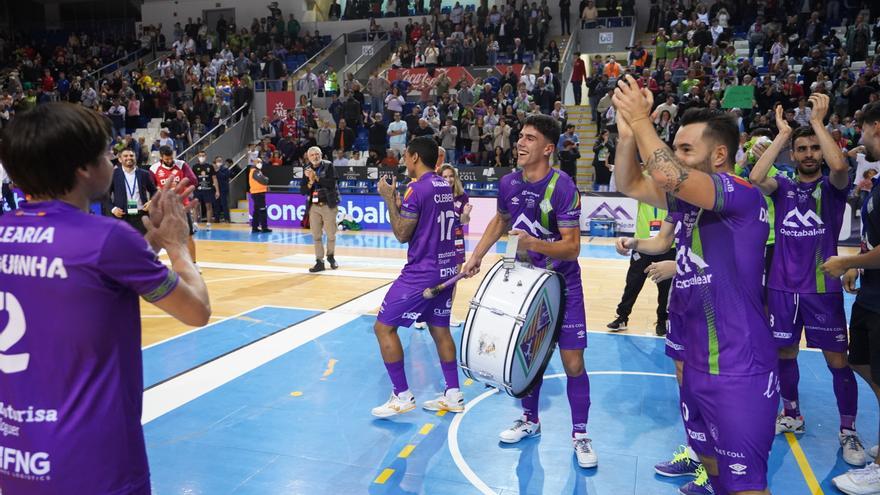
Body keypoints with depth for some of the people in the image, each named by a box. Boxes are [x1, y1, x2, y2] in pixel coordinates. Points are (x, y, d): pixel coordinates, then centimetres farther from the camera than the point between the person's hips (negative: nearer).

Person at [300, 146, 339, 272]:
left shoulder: (328, 166, -2)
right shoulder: (307, 170, 8)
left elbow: (331, 183, -16)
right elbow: (303, 191, 5)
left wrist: (316, 177, -17)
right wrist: (310, 181, -12)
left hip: (328, 205, -3)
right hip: (314, 206, 3)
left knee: (331, 234, 4)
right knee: (316, 236, 3)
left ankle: (331, 256, 27)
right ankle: (319, 262, 9)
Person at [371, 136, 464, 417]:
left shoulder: (418, 188, -15)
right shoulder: (444, 186, 11)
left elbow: (402, 234, -11)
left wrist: (389, 199, -3)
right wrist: (399, 202, 19)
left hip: (421, 272, -9)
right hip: (446, 269, 9)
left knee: (384, 327, 0)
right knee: (440, 329, 16)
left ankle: (402, 396, 2)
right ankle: (453, 396, 19)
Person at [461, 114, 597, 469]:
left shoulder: (562, 187, -22)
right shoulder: (508, 183, -4)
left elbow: (572, 247, -24)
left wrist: (534, 244, -40)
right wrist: (477, 255, 14)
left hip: (562, 285, -5)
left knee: (573, 363, -4)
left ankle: (580, 436, 14)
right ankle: (530, 420, 33)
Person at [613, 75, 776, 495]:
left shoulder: (744, 195, -17)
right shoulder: (688, 197, 9)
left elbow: (668, 177, -33)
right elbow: (629, 185, 11)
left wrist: (641, 119, -18)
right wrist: (627, 130, -4)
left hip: (739, 371, -9)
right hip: (698, 363, 9)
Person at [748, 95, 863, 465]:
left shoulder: (833, 187, 0)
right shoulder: (783, 186, 6)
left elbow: (839, 166, -24)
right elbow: (755, 178, -16)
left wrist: (818, 121, -15)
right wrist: (782, 134, -10)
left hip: (823, 288, -2)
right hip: (782, 287, 2)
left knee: (837, 361, 1)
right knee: (785, 354, 12)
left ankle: (848, 432, 15)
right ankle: (792, 416, 31)